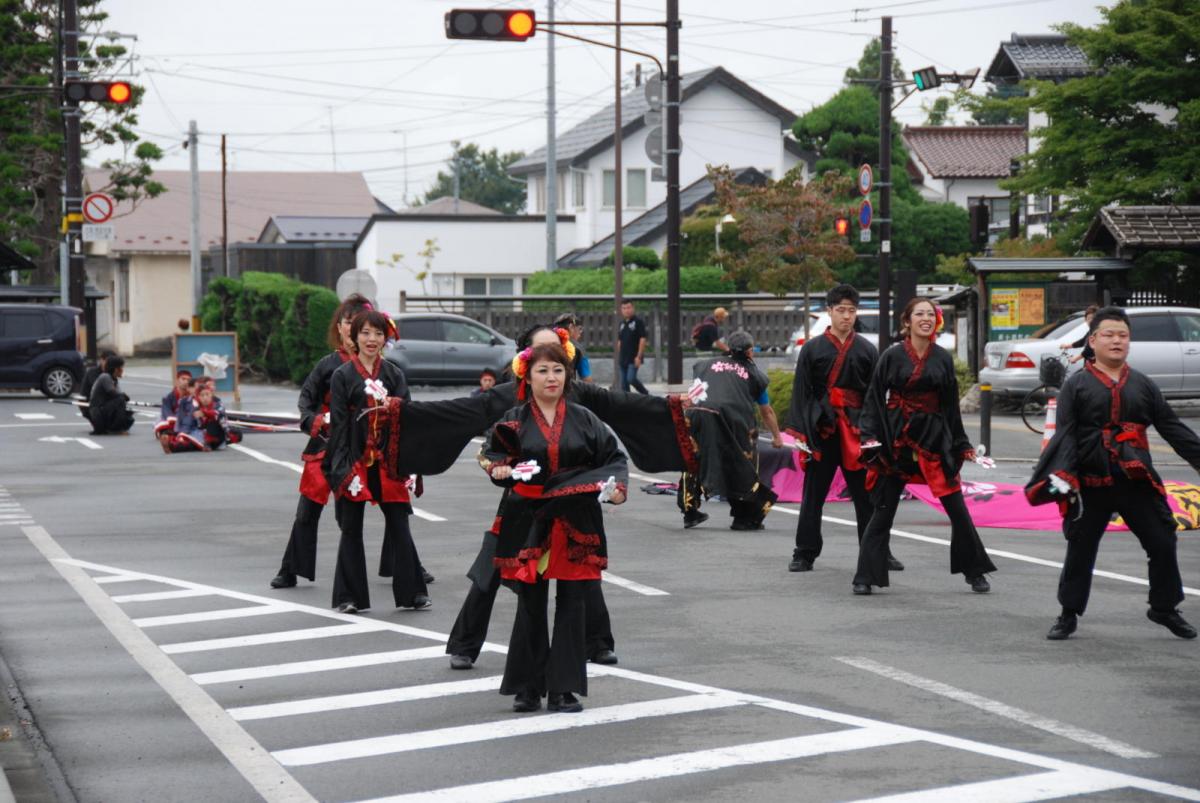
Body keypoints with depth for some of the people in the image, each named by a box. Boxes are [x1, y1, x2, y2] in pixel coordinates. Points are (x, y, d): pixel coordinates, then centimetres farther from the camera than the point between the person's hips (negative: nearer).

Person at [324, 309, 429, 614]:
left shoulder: (394, 375, 8)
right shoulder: (343, 376, 0)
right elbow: (338, 423, -3)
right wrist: (342, 467, -10)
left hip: (388, 460, 2)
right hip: (355, 460, -2)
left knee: (399, 525, 2)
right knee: (351, 528, 4)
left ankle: (411, 592, 9)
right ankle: (349, 597, 11)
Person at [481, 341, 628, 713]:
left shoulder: (583, 420, 6)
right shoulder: (514, 421, 4)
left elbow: (614, 456, 8)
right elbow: (491, 455, 8)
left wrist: (617, 486, -10)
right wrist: (499, 469, -14)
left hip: (575, 525, 1)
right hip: (529, 523, -1)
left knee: (571, 604, 1)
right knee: (530, 605, 3)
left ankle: (564, 688, 7)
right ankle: (528, 687, 12)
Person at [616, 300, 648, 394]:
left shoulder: (638, 322, -5)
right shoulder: (622, 324, 14)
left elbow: (642, 340, -10)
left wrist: (639, 356, -17)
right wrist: (619, 356, 15)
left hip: (634, 358, -7)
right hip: (623, 359, 7)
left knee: (631, 379, -17)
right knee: (624, 384, 5)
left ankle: (646, 394, 2)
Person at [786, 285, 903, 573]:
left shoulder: (867, 351, 7)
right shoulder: (813, 349, 4)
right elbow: (801, 393, 2)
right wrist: (799, 432, -5)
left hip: (856, 431, 1)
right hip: (821, 428, -1)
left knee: (866, 495, 3)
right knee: (813, 495, 3)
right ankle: (804, 554, 11)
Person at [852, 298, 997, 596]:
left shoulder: (943, 359, 6)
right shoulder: (892, 357, 0)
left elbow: (951, 406, 13)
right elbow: (874, 400, 1)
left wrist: (961, 445, 12)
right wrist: (869, 436, -10)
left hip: (934, 437, 2)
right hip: (896, 437, -2)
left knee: (956, 507, 0)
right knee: (884, 509, 0)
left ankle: (974, 572, 12)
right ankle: (865, 577, 7)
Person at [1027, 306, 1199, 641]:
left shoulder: (1143, 385, 11)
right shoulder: (1076, 386, 1)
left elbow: (1173, 428, 12)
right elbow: (1064, 435, -7)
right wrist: (1061, 474, -22)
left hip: (1137, 481, 3)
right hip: (1091, 485, -3)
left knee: (1162, 544, 4)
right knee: (1080, 550, 4)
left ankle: (1165, 609, 23)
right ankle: (1069, 615, 19)